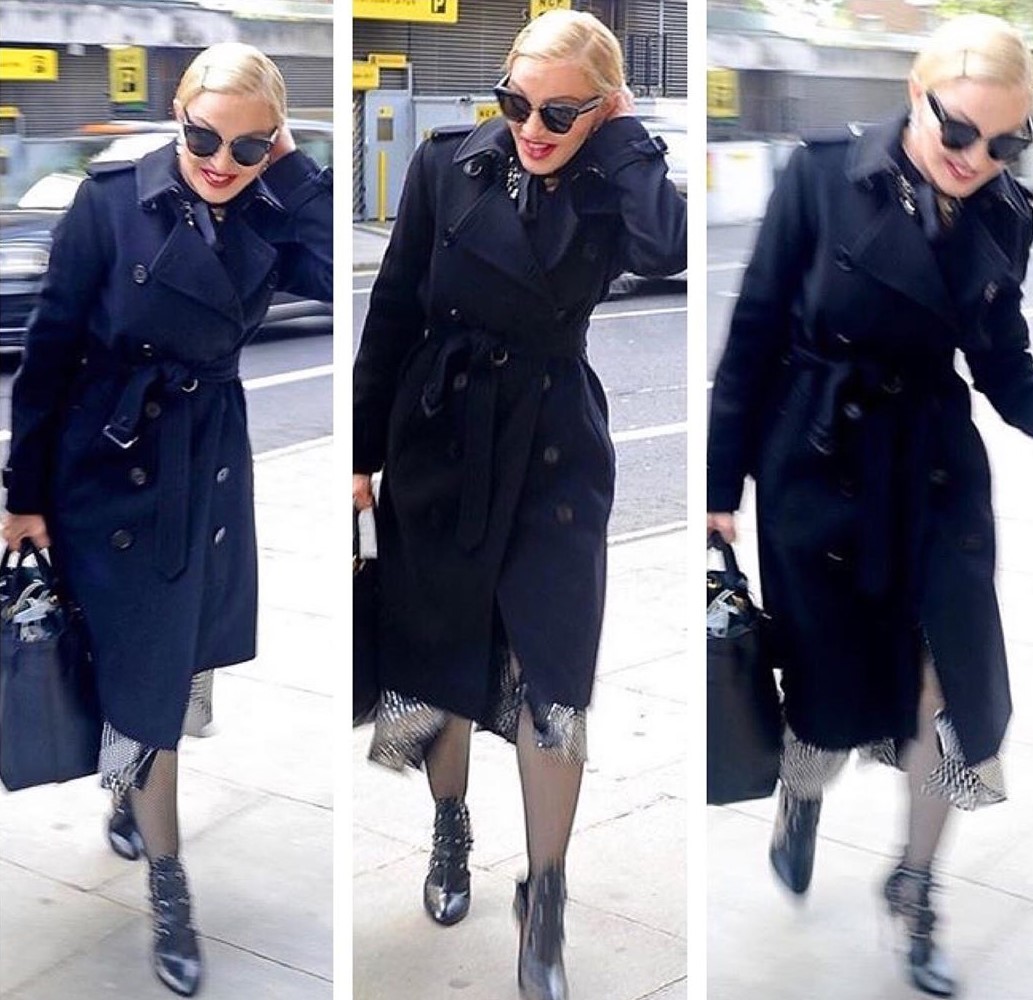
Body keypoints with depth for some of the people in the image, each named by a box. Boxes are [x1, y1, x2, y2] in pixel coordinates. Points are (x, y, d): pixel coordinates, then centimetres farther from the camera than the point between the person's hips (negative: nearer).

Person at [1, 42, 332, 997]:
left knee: (186, 661, 18)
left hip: (213, 465, 4)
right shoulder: (112, 196, -14)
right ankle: (167, 883, 18)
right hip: (115, 463, -4)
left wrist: (290, 169, -18)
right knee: (144, 676, 2)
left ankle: (128, 802, 45)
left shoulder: (267, 215, -4)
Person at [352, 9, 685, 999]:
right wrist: (364, 451, 0)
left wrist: (621, 131, -19)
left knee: (551, 684, -2)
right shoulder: (448, 164, -5)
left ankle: (545, 900, 13)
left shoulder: (607, 192, -7)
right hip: (439, 444, 1)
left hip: (555, 457, -1)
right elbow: (392, 310, -1)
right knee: (435, 662, 14)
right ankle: (450, 830, 40)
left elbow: (668, 249, -31)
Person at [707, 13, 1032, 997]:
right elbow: (755, 331, -10)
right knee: (835, 682, 9)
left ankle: (914, 887, 25)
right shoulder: (824, 174, -14)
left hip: (938, 473, 3)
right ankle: (799, 806, 45)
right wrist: (723, 480, -7)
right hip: (818, 467, -3)